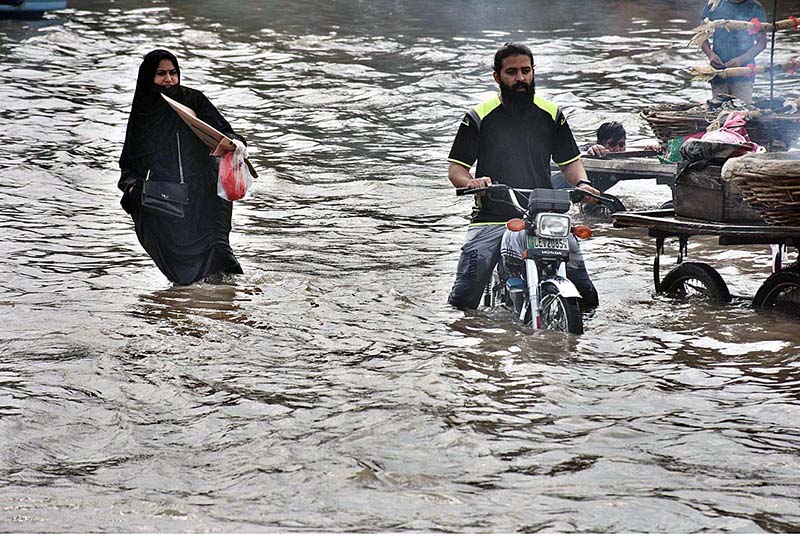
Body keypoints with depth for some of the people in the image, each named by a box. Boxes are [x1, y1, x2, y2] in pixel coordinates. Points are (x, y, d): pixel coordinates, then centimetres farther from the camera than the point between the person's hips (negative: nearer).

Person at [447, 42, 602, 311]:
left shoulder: (551, 114, 13)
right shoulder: (478, 117, 4)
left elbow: (569, 160, 19)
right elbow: (456, 168, 5)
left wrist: (582, 183, -3)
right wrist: (470, 182, -19)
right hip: (491, 218, -2)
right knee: (463, 297, -15)